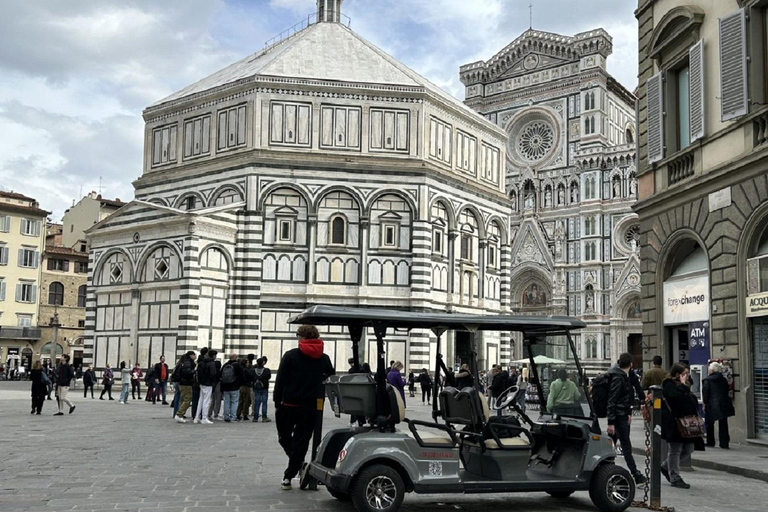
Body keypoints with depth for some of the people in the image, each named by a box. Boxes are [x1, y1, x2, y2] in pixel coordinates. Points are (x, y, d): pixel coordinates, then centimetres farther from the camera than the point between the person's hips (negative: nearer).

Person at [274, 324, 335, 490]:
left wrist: (277, 403, -1)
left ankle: (300, 464, 4)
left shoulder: (290, 356, -6)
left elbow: (280, 381, -7)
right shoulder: (324, 359, 4)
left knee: (284, 436, 18)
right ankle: (288, 476, 7)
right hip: (311, 407, 2)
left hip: (289, 405, -2)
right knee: (301, 441, 8)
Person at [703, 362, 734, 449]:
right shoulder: (724, 380, 6)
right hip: (723, 405, 4)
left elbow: (705, 393, -7)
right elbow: (726, 391, 13)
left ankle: (710, 442, 17)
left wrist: (705, 403, 2)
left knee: (709, 424, 11)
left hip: (712, 405, -4)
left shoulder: (707, 380, -8)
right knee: (723, 425, 7)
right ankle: (724, 443, 6)